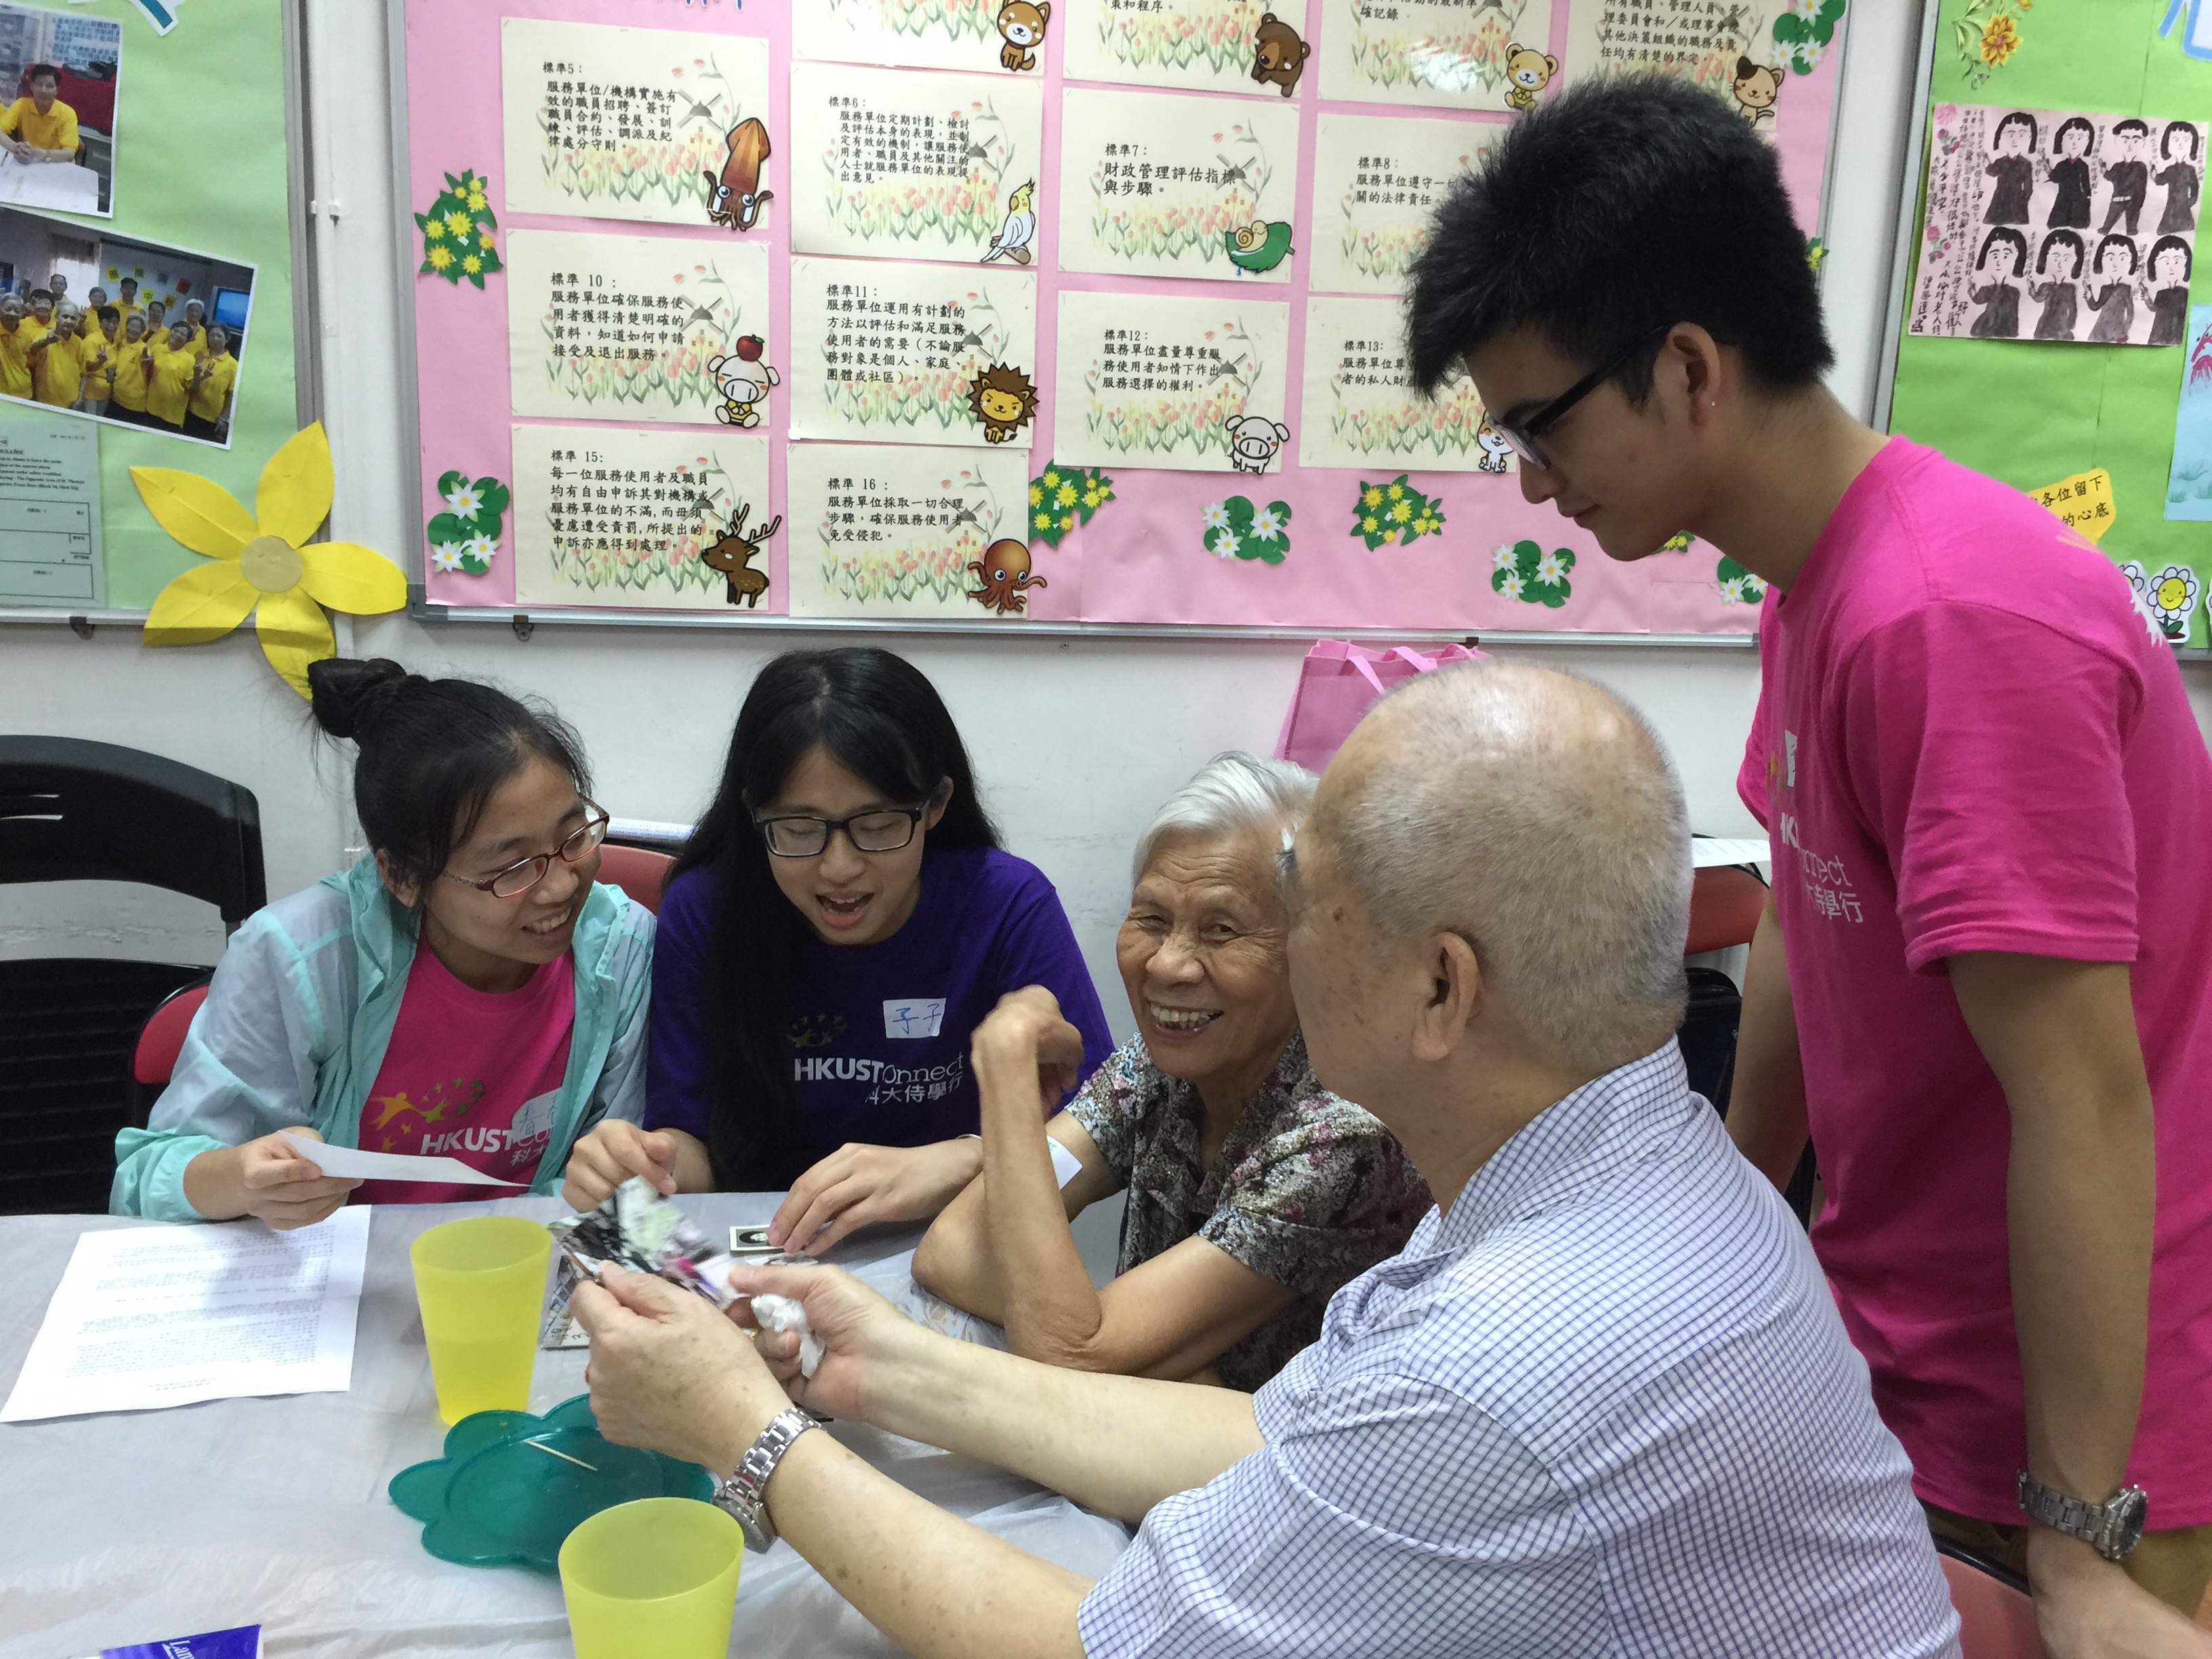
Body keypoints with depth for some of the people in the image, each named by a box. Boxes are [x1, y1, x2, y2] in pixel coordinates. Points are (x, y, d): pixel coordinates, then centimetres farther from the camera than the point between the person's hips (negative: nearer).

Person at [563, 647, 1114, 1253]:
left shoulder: (1008, 906, -13)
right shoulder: (704, 909, -7)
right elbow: (692, 1134, -2)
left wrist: (960, 1162, -31)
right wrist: (650, 1167, -24)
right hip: (761, 1257, 2)